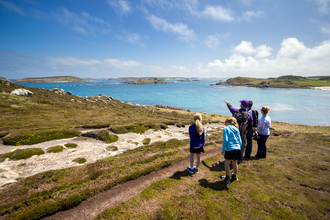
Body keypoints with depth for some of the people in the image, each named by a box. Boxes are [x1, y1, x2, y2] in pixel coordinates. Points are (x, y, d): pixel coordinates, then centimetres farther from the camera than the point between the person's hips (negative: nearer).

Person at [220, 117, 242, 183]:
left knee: (227, 163, 13)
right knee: (235, 163, 23)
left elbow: (225, 140, -11)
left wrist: (223, 150, -5)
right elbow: (240, 141, 14)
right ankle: (235, 176, 40)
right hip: (238, 149, 6)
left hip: (230, 149, -6)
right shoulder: (236, 129, 16)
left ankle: (227, 178, 22)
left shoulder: (226, 128, -1)